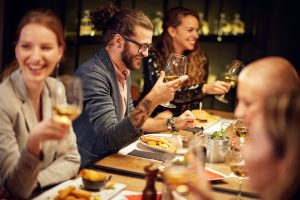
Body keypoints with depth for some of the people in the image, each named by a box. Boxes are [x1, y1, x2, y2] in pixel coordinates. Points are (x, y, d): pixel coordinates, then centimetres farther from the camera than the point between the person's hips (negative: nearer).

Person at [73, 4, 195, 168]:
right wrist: (151, 101, -33)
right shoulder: (92, 75, -20)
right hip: (87, 168, -8)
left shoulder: (123, 72, 8)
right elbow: (110, 137, -26)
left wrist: (172, 124, 6)